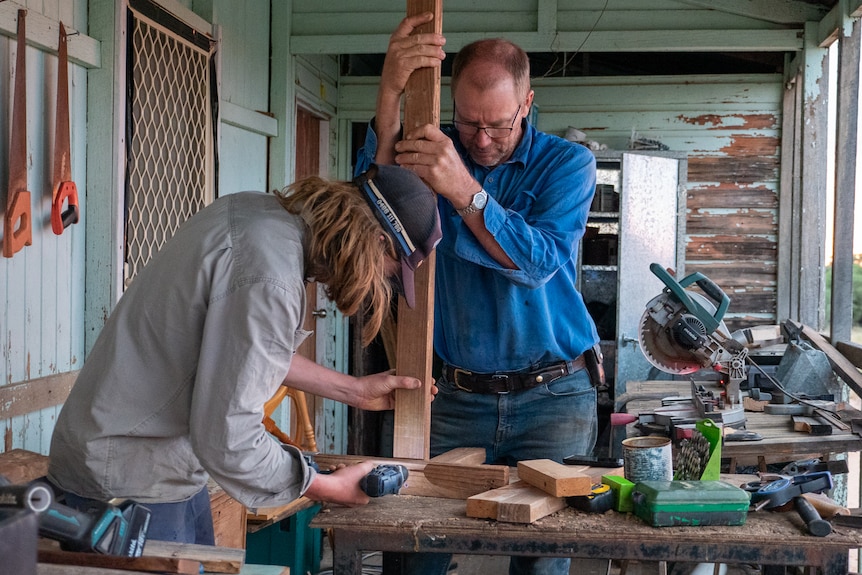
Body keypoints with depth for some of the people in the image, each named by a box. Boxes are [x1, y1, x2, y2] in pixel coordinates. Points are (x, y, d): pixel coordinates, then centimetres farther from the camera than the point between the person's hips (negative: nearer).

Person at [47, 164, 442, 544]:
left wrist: (355, 390, 14)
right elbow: (228, 441, -27)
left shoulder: (253, 209, -2)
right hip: (128, 485, -9)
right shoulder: (269, 281, -30)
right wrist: (329, 488, -13)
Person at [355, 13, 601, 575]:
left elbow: (539, 261, -17)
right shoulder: (435, 150, 3)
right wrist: (390, 96, -27)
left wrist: (463, 189, -30)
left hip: (553, 399, -2)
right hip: (460, 397, 2)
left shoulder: (568, 163, -3)